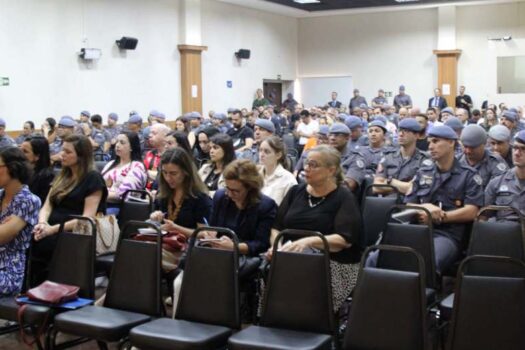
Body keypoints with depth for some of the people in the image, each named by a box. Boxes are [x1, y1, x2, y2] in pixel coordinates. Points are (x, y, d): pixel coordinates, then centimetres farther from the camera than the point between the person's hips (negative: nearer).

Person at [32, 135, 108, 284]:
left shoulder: (93, 179, -4)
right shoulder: (62, 176, 20)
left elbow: (87, 218, -13)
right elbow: (47, 206, 13)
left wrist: (53, 229, -20)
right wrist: (42, 223, -10)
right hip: (53, 231, 6)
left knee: (33, 244, -29)